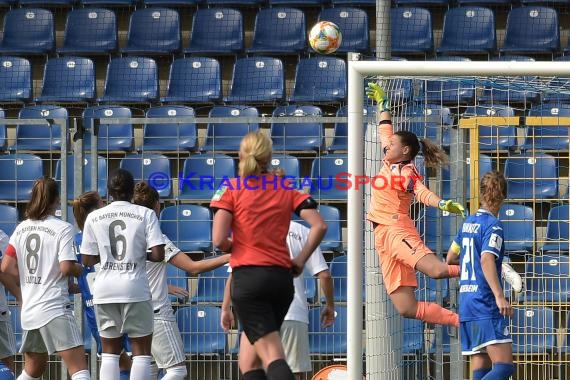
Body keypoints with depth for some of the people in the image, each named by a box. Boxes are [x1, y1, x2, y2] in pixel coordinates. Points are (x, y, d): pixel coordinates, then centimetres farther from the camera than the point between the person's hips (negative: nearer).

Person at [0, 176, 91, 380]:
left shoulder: (22, 228, 9)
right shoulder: (63, 228, -8)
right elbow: (66, 267, -16)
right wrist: (79, 269, 5)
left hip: (28, 308, 7)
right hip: (55, 308, -7)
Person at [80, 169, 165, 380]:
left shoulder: (94, 217, 3)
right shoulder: (145, 214, -4)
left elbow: (87, 259, 5)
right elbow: (158, 255, -11)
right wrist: (142, 255, 9)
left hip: (105, 289, 3)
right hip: (135, 289, -3)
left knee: (110, 351, 12)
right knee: (141, 350, 5)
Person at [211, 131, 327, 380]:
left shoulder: (231, 189, -1)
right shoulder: (286, 188, 9)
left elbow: (219, 240, -10)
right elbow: (319, 226, -2)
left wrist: (234, 246, 11)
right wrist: (300, 261, 7)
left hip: (248, 277, -5)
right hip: (282, 276, 5)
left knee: (272, 357, -12)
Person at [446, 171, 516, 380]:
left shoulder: (468, 222, 15)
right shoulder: (492, 225, -8)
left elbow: (451, 258, 26)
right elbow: (487, 260, -23)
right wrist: (499, 296, -31)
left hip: (466, 303, 9)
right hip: (486, 304, -8)